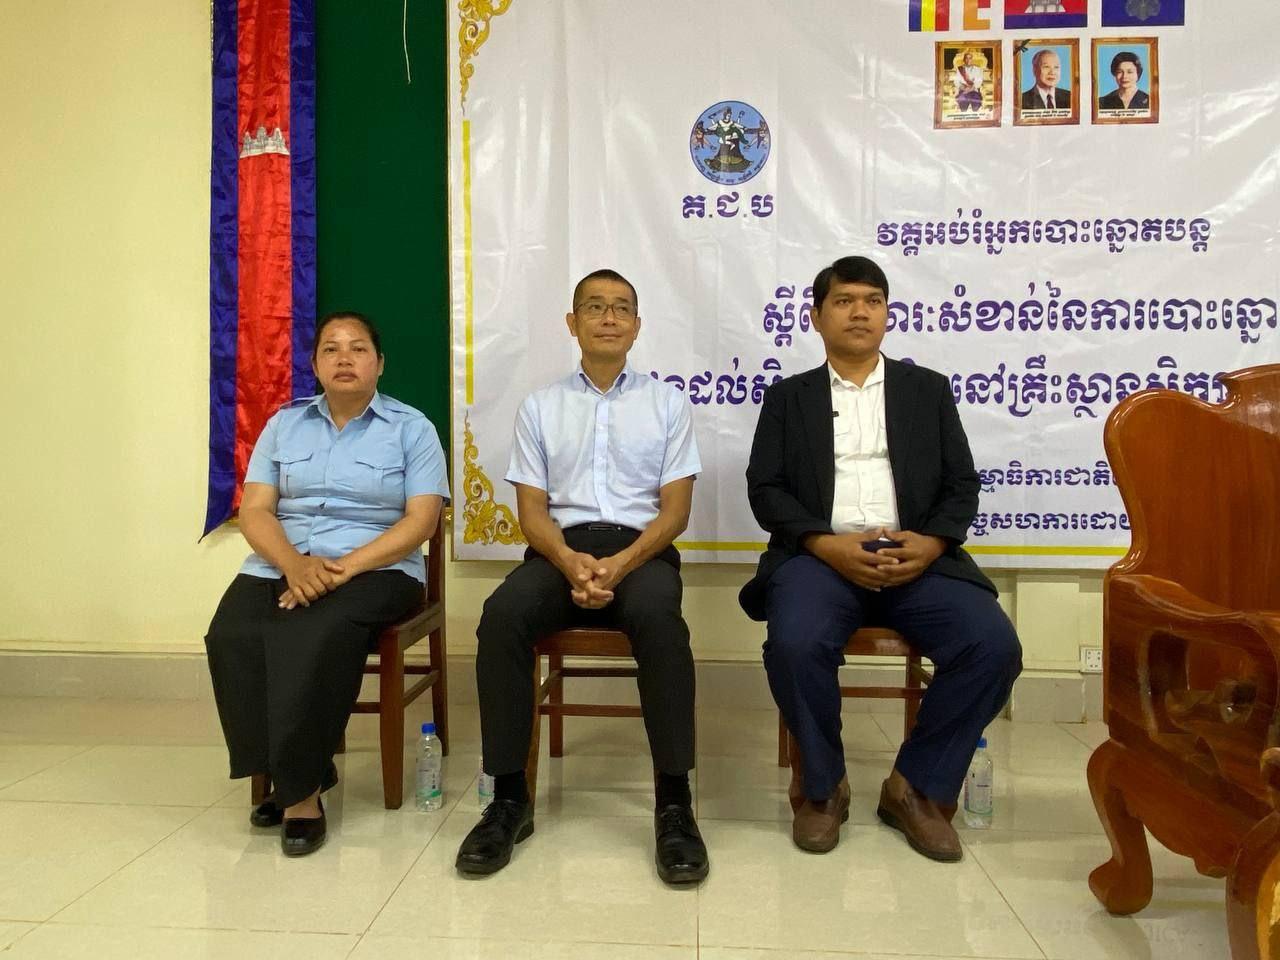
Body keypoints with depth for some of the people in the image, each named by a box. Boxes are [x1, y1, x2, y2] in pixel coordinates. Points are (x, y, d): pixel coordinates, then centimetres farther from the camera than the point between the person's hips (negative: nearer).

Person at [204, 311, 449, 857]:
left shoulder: (410, 428, 4)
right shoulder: (284, 425, 15)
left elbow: (421, 520, -5)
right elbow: (254, 510, 6)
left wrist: (344, 566, -18)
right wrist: (295, 564, -16)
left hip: (375, 569, -3)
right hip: (280, 566, 4)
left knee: (313, 637, -34)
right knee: (231, 639, -26)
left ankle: (299, 786, -16)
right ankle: (296, 776, -11)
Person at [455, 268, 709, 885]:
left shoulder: (667, 403, 12)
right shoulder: (539, 407, 14)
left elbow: (675, 510, 4)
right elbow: (532, 511, 6)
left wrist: (619, 565, -14)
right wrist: (572, 563, -15)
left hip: (642, 550, -1)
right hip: (561, 550, 2)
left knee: (658, 618, -36)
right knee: (502, 615, -30)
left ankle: (674, 804, -26)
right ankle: (509, 797, -18)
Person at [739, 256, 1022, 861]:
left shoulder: (928, 390, 20)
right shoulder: (788, 397, 16)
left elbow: (961, 485, 12)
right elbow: (765, 489, 5)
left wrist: (930, 543, -9)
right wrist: (829, 546, -13)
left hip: (916, 556, 2)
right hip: (820, 555, -1)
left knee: (993, 647, -23)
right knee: (795, 643, -32)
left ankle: (917, 787, 0)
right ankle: (820, 786, -3)